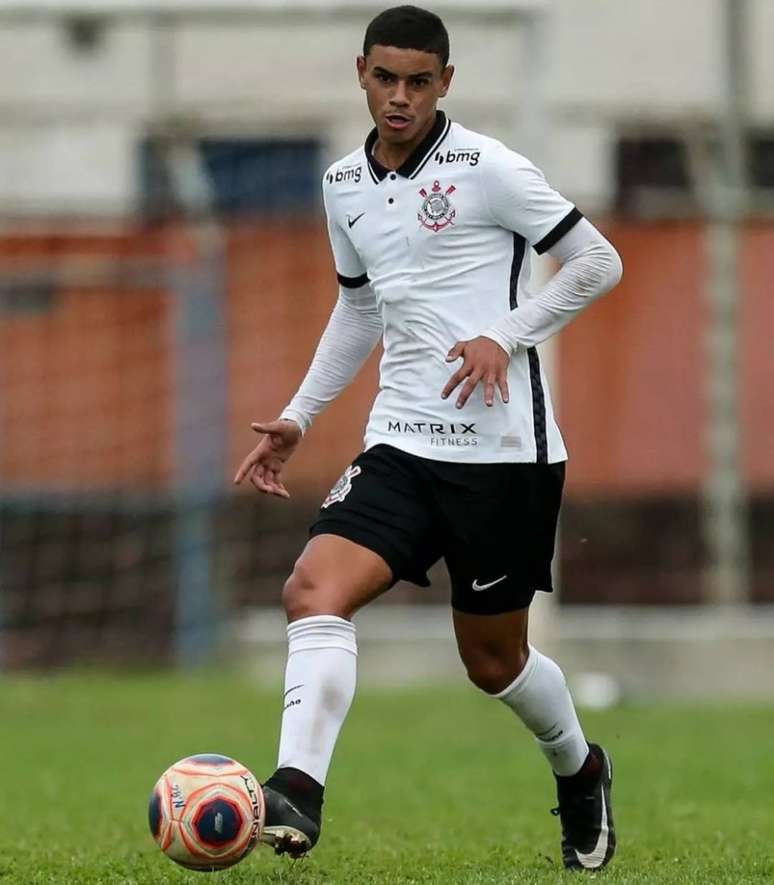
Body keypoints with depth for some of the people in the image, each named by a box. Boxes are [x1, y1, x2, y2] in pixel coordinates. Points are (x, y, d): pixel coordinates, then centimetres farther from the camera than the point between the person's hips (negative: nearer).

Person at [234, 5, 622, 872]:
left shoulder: (484, 167, -9)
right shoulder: (344, 184, 10)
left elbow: (597, 263, -4)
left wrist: (505, 336, -16)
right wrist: (298, 419, 19)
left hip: (503, 449, -5)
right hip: (400, 443, 5)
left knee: (492, 656, 7)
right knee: (314, 589, -20)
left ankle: (579, 771, 36)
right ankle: (295, 794, -28)